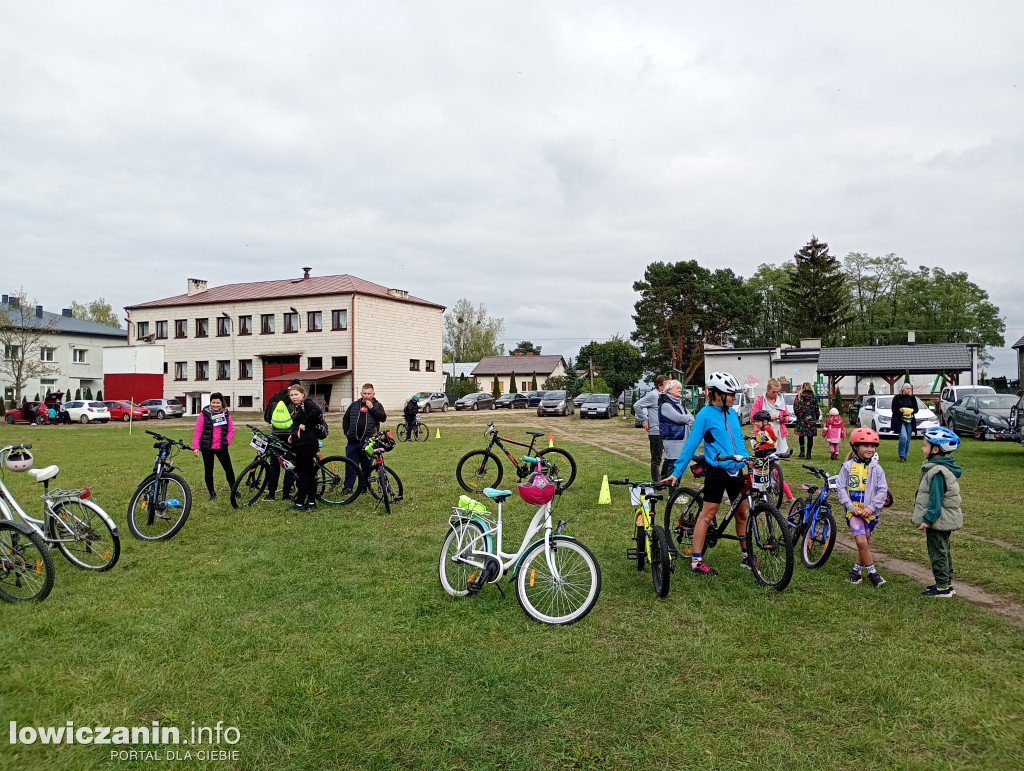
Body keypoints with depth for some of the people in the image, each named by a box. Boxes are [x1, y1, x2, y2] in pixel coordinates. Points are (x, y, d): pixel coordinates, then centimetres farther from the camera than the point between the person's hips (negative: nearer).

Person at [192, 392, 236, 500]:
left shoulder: (226, 414, 4)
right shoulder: (204, 414, -5)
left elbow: (231, 429, 11)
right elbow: (198, 431, -5)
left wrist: (227, 442, 0)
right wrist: (195, 446, -10)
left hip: (221, 447, 1)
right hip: (207, 447, -1)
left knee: (229, 469, 1)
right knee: (209, 471, 8)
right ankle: (212, 492, 20)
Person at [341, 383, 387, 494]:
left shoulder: (377, 405, 8)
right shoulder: (354, 405, 14)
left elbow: (383, 418, -7)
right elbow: (345, 419, 21)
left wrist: (372, 408, -11)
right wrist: (347, 433, 9)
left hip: (368, 442, -2)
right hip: (353, 441, 2)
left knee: (367, 466, 4)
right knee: (350, 464, 0)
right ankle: (348, 487, 5)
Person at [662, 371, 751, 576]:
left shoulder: (732, 413, 9)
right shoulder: (705, 415, -10)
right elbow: (691, 444, -11)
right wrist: (676, 472, -13)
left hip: (736, 470, 6)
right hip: (717, 471, -6)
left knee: (742, 513, 13)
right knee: (708, 514, -3)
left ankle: (746, 556, 27)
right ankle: (696, 561, 4)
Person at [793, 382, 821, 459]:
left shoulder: (799, 397, -3)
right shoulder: (813, 397, -3)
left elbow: (795, 408, -2)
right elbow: (817, 409, 1)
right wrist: (817, 418, 17)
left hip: (801, 420, 1)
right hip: (811, 420, -1)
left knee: (801, 436, 14)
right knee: (810, 437, 4)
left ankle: (802, 452, 10)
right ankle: (808, 454, 4)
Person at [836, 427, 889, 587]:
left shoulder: (876, 468, -1)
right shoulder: (848, 466, -1)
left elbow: (883, 490, -3)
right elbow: (841, 487, 1)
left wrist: (872, 507, -12)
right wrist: (849, 505, -11)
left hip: (870, 511, 1)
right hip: (854, 510, -1)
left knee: (865, 543, 10)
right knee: (861, 541, -13)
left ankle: (857, 570, 26)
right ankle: (872, 572, 2)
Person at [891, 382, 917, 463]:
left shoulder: (912, 398, 10)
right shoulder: (897, 398, 0)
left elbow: (916, 409, 8)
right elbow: (894, 410, -3)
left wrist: (911, 412, -12)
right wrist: (902, 413, -18)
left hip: (909, 421, 4)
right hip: (900, 421, -4)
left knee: (908, 440, 5)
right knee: (903, 437, -19)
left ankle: (905, 456, 16)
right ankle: (901, 455, -6)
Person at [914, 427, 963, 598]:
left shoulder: (938, 472, -23)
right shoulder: (944, 468, 9)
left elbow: (936, 500, -24)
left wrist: (928, 519, -21)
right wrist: (928, 518, 21)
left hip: (939, 520, -10)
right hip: (945, 519, 10)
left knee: (938, 552, -1)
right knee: (943, 551, 18)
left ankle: (943, 587, 7)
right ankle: (947, 583, 28)